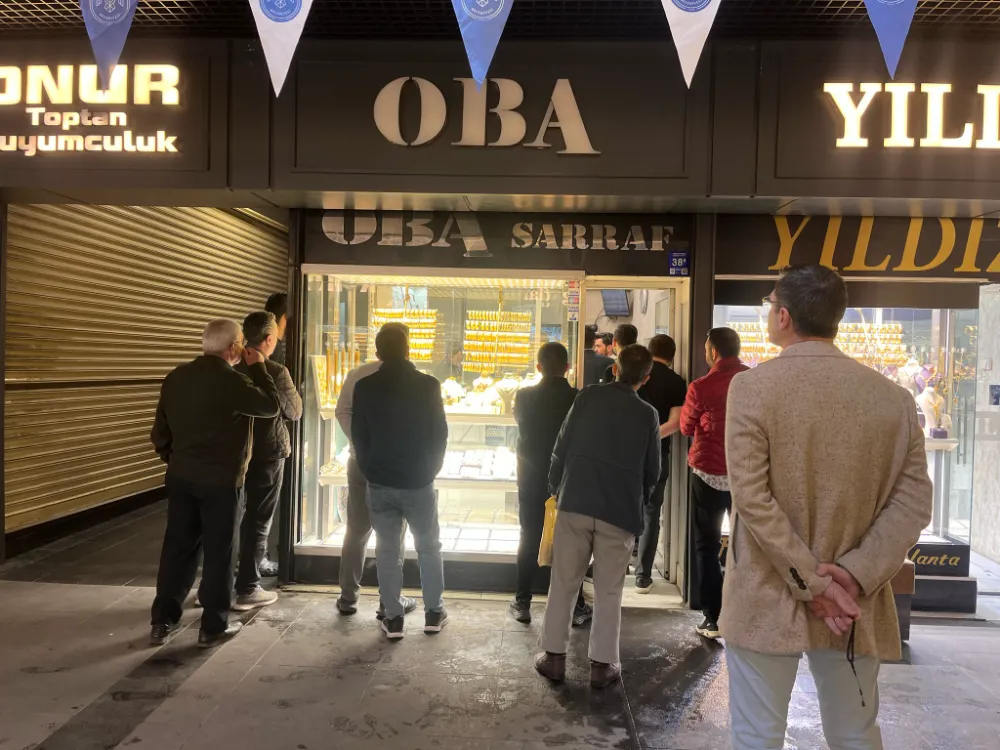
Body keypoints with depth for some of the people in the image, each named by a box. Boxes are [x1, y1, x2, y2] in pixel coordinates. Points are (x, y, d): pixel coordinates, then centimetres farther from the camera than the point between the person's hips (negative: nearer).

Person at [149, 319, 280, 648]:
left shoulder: (176, 377, 5)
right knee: (218, 551, 5)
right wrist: (257, 367, 3)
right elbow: (271, 405, -6)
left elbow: (160, 432, 9)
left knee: (177, 546, 14)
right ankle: (213, 627, 13)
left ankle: (162, 621, 22)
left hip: (181, 476, 6)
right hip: (220, 480, -6)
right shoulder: (231, 380, -18)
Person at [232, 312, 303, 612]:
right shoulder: (276, 373, -16)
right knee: (257, 522, 4)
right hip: (267, 453, -5)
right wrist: (293, 392, 12)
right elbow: (295, 413, -5)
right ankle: (247, 590, 10)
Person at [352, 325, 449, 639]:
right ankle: (433, 612, 20)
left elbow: (358, 436, 2)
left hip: (379, 482, 1)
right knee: (429, 546, 15)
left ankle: (393, 618, 13)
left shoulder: (364, 387, -4)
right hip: (419, 480, -1)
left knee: (387, 549, 10)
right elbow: (440, 434, -3)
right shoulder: (428, 385, -8)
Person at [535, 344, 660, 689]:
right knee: (608, 591, 11)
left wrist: (557, 489, 13)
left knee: (563, 583, 11)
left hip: (575, 502, 0)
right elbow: (652, 471, 8)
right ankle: (602, 664, 15)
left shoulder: (588, 396, 2)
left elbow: (561, 447, 1)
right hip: (621, 511, 0)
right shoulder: (648, 414, 3)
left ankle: (554, 657, 17)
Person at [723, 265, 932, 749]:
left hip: (767, 601, -4)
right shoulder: (894, 398, 0)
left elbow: (752, 498, -17)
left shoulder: (752, 386, -12)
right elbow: (913, 503, -4)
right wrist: (857, 574, -8)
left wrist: (810, 581, -11)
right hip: (855, 604, 4)